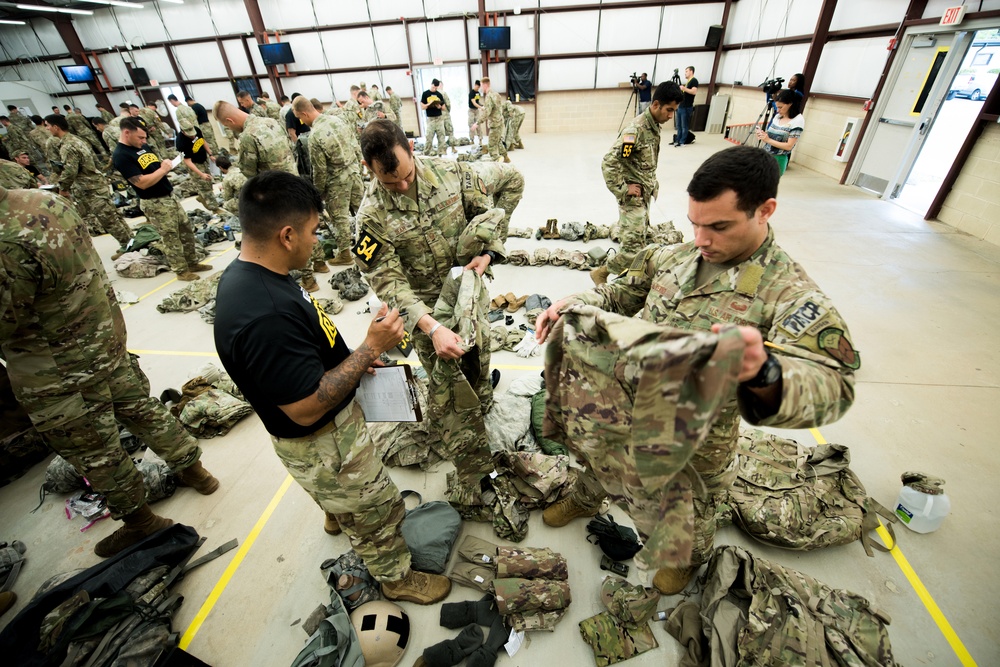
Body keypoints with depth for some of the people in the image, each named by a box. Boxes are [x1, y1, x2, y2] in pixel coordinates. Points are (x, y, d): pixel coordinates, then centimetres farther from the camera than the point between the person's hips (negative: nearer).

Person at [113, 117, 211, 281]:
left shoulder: (143, 146, 9)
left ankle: (192, 263, 25)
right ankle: (181, 271, 12)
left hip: (170, 196, 8)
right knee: (171, 237, 0)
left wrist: (166, 164, -3)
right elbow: (142, 183, -22)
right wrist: (163, 169, -14)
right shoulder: (121, 156, -16)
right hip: (155, 203, -8)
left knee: (186, 230, 13)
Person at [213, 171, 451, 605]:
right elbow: (307, 408, -32)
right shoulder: (264, 316, -39)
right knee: (377, 510, 16)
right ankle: (396, 577, 43)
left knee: (344, 493, 38)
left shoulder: (247, 273, -5)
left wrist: (354, 357, 0)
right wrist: (370, 348, -28)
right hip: (321, 445, -9)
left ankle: (337, 515, 69)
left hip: (336, 423, 9)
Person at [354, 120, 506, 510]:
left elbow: (490, 211, 3)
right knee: (452, 392, 3)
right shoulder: (372, 216, -17)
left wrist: (487, 253, -17)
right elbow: (388, 282, -20)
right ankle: (473, 474, 21)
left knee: (478, 368, 20)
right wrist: (433, 328, -32)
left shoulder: (452, 173, -8)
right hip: (425, 309, -3)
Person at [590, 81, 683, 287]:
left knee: (638, 246, 16)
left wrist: (652, 185, 13)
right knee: (634, 250, -10)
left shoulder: (654, 127, 9)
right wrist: (622, 190, -21)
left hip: (644, 197, 9)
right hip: (633, 200, -9)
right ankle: (600, 273, 9)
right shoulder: (636, 129, -19)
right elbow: (609, 162, -25)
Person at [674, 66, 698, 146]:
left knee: (684, 126, -6)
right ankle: (677, 140, 14)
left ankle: (682, 142, -4)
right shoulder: (687, 82, 22)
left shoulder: (694, 80, -6)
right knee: (679, 125, 9)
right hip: (680, 106, 9)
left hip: (687, 107, -9)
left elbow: (694, 92, -19)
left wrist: (684, 88, -20)